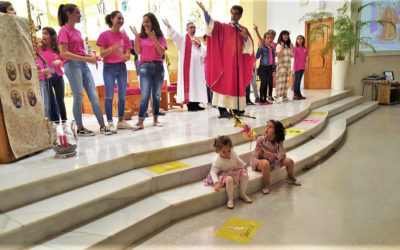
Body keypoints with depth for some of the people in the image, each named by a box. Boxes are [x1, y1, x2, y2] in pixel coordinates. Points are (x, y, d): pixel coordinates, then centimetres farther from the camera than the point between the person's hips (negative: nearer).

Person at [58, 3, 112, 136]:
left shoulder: (77, 31, 20)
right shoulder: (64, 30, -3)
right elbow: (64, 53, -13)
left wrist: (89, 57, 2)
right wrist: (85, 58, -17)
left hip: (83, 65, 7)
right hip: (72, 65, -7)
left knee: (94, 95, 1)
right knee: (78, 97, -5)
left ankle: (102, 126, 3)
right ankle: (80, 128, 5)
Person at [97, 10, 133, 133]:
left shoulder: (124, 36, 9)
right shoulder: (104, 35, 0)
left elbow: (128, 56, 4)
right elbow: (102, 54, -6)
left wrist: (121, 54, -18)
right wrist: (112, 48, -23)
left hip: (122, 68, 4)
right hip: (109, 68, -4)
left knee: (122, 96, 5)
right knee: (109, 96, -7)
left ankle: (121, 121, 14)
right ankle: (110, 123, -2)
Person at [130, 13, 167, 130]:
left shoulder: (160, 36, 7)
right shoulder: (141, 36, 7)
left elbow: (162, 52, -6)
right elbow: (138, 51, -3)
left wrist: (154, 38, -14)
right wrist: (136, 36, -8)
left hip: (158, 66, 2)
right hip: (145, 66, -2)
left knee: (157, 95, 6)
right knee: (145, 95, -11)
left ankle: (155, 119, 15)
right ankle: (140, 122, -11)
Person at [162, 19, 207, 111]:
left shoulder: (198, 40, 21)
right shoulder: (183, 38, 7)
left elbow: (204, 53, 15)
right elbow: (174, 35, -12)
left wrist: (199, 45, -2)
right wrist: (169, 27, -30)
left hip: (197, 67, 5)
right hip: (187, 66, -5)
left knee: (197, 84, 3)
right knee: (188, 84, -9)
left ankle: (196, 104, 7)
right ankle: (190, 105, -8)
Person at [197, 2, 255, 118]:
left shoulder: (244, 30, 13)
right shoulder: (223, 27, 6)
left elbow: (249, 46, 8)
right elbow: (212, 23, -10)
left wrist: (245, 37, -11)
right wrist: (204, 11, -24)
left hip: (238, 62, 3)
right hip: (225, 61, -3)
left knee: (238, 84, 4)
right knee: (224, 83, -7)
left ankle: (236, 108, 12)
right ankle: (222, 110, -6)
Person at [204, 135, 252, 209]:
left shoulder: (233, 153, -12)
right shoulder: (216, 160, -28)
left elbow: (238, 161, 10)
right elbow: (213, 172, -27)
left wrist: (244, 167, 21)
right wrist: (216, 183, -39)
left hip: (234, 172, 6)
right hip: (223, 175, -6)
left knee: (245, 175, -12)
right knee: (229, 179, -37)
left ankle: (243, 194, 8)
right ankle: (230, 199, -19)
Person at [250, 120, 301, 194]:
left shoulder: (279, 141, -11)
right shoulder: (261, 139, -20)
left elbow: (282, 154, -16)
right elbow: (258, 156, -16)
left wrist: (269, 154, -31)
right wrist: (260, 150, -40)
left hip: (273, 161, 5)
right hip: (259, 161, -4)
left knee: (289, 161, -5)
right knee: (266, 163, -39)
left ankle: (290, 178, 29)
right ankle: (266, 185, -17)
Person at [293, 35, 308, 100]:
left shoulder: (305, 49, 10)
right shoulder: (295, 48, -5)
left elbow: (306, 57, 13)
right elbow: (293, 55, -18)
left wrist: (307, 64, 5)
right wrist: (292, 48, -28)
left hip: (302, 67, 5)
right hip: (297, 66, -5)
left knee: (299, 80, 11)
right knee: (296, 80, -5)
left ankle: (299, 94, 16)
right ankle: (295, 94, -4)